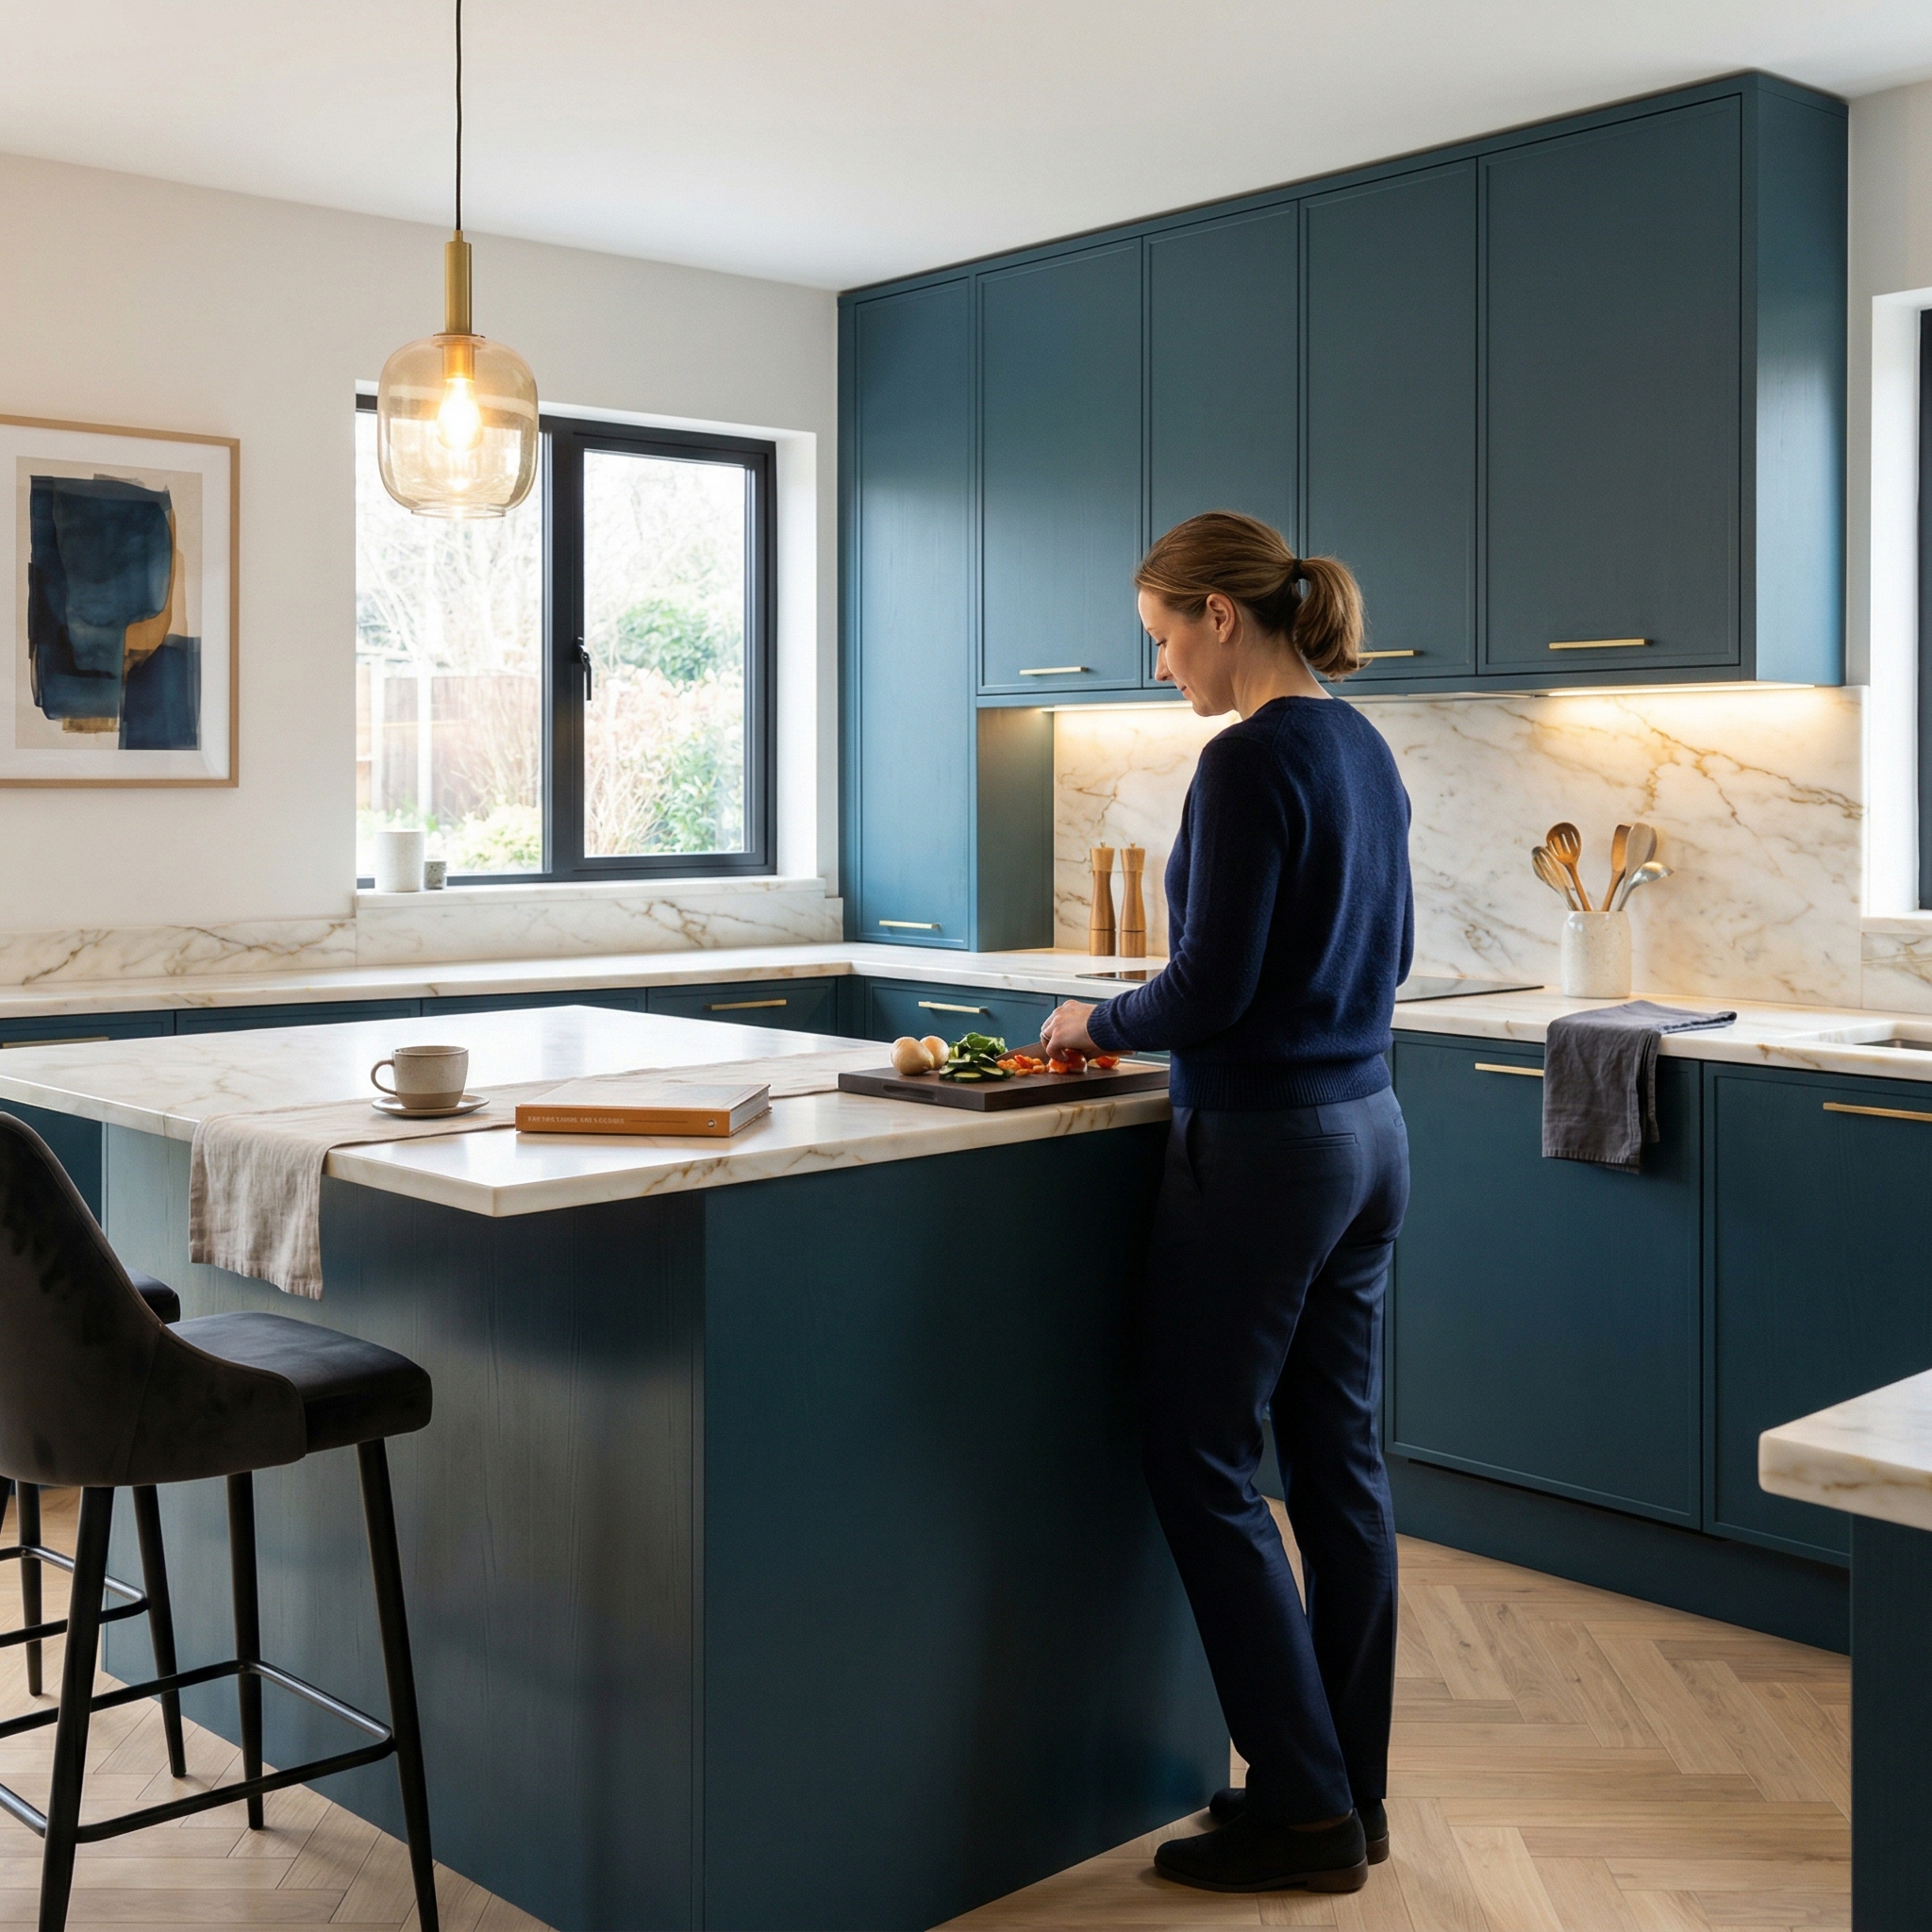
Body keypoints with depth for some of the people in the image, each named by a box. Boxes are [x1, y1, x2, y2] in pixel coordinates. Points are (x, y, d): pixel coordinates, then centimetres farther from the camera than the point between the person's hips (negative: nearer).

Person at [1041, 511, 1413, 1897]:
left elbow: (1211, 988, -19)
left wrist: (1102, 1024, 0)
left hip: (1261, 1147, -9)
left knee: (1202, 1464, 3)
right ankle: (1351, 1794, 24)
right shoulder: (1364, 749, 11)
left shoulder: (1251, 760, -17)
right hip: (1367, 1135, 9)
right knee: (1339, 1461, 14)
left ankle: (1303, 1807, 10)